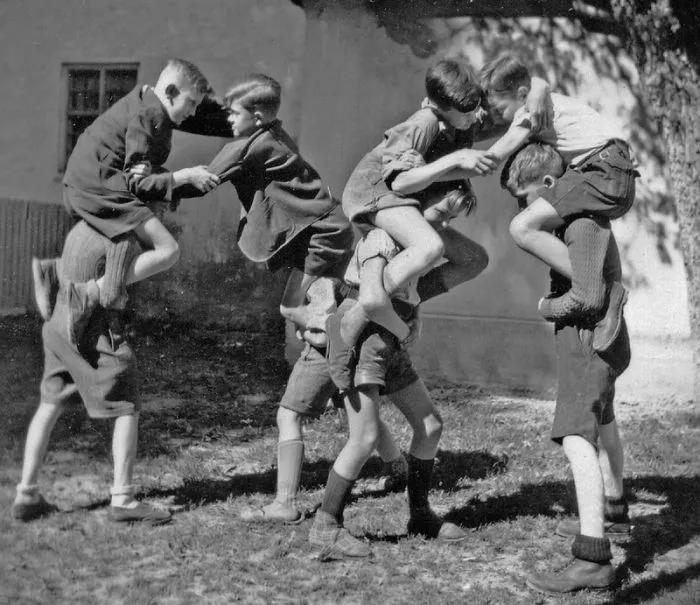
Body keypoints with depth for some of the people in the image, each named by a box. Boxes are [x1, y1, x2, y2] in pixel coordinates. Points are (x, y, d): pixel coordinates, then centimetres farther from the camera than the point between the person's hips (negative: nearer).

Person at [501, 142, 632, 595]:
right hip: (602, 339, 11)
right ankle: (613, 514, 50)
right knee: (602, 421, 27)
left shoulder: (583, 222, -22)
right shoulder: (581, 213, 7)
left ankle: (594, 560, -26)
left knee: (578, 438, -19)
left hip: (589, 338, -11)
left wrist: (546, 307, -11)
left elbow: (587, 296, -28)